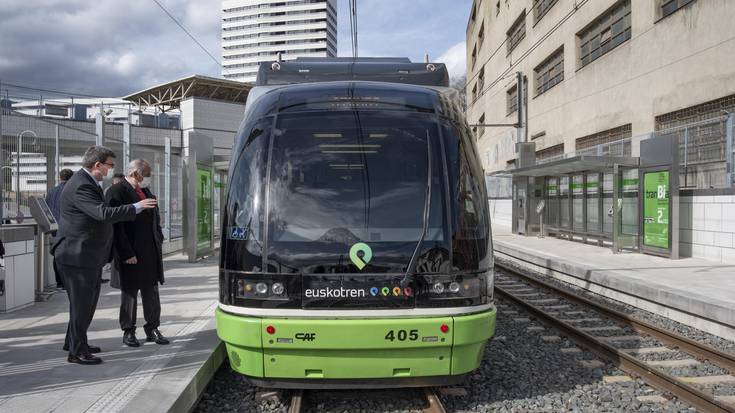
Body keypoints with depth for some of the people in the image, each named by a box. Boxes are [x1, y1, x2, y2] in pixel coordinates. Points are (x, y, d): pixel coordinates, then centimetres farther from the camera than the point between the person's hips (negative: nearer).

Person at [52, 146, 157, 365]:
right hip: (78, 256, -11)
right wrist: (136, 207, -28)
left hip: (90, 255, 11)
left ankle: (74, 341, 35)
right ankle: (77, 352, 9)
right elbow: (103, 213, -32)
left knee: (88, 301, 20)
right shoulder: (80, 186, -22)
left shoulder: (89, 183, 12)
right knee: (81, 304, -2)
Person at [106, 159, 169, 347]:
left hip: (151, 252, 7)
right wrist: (127, 253, -20)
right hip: (130, 253, -7)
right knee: (129, 293, 6)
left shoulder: (145, 190, 14)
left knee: (152, 291, 11)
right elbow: (116, 225, -17)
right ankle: (128, 332, 19)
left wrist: (159, 240, 10)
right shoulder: (116, 192, -12)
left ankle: (152, 329, 21)